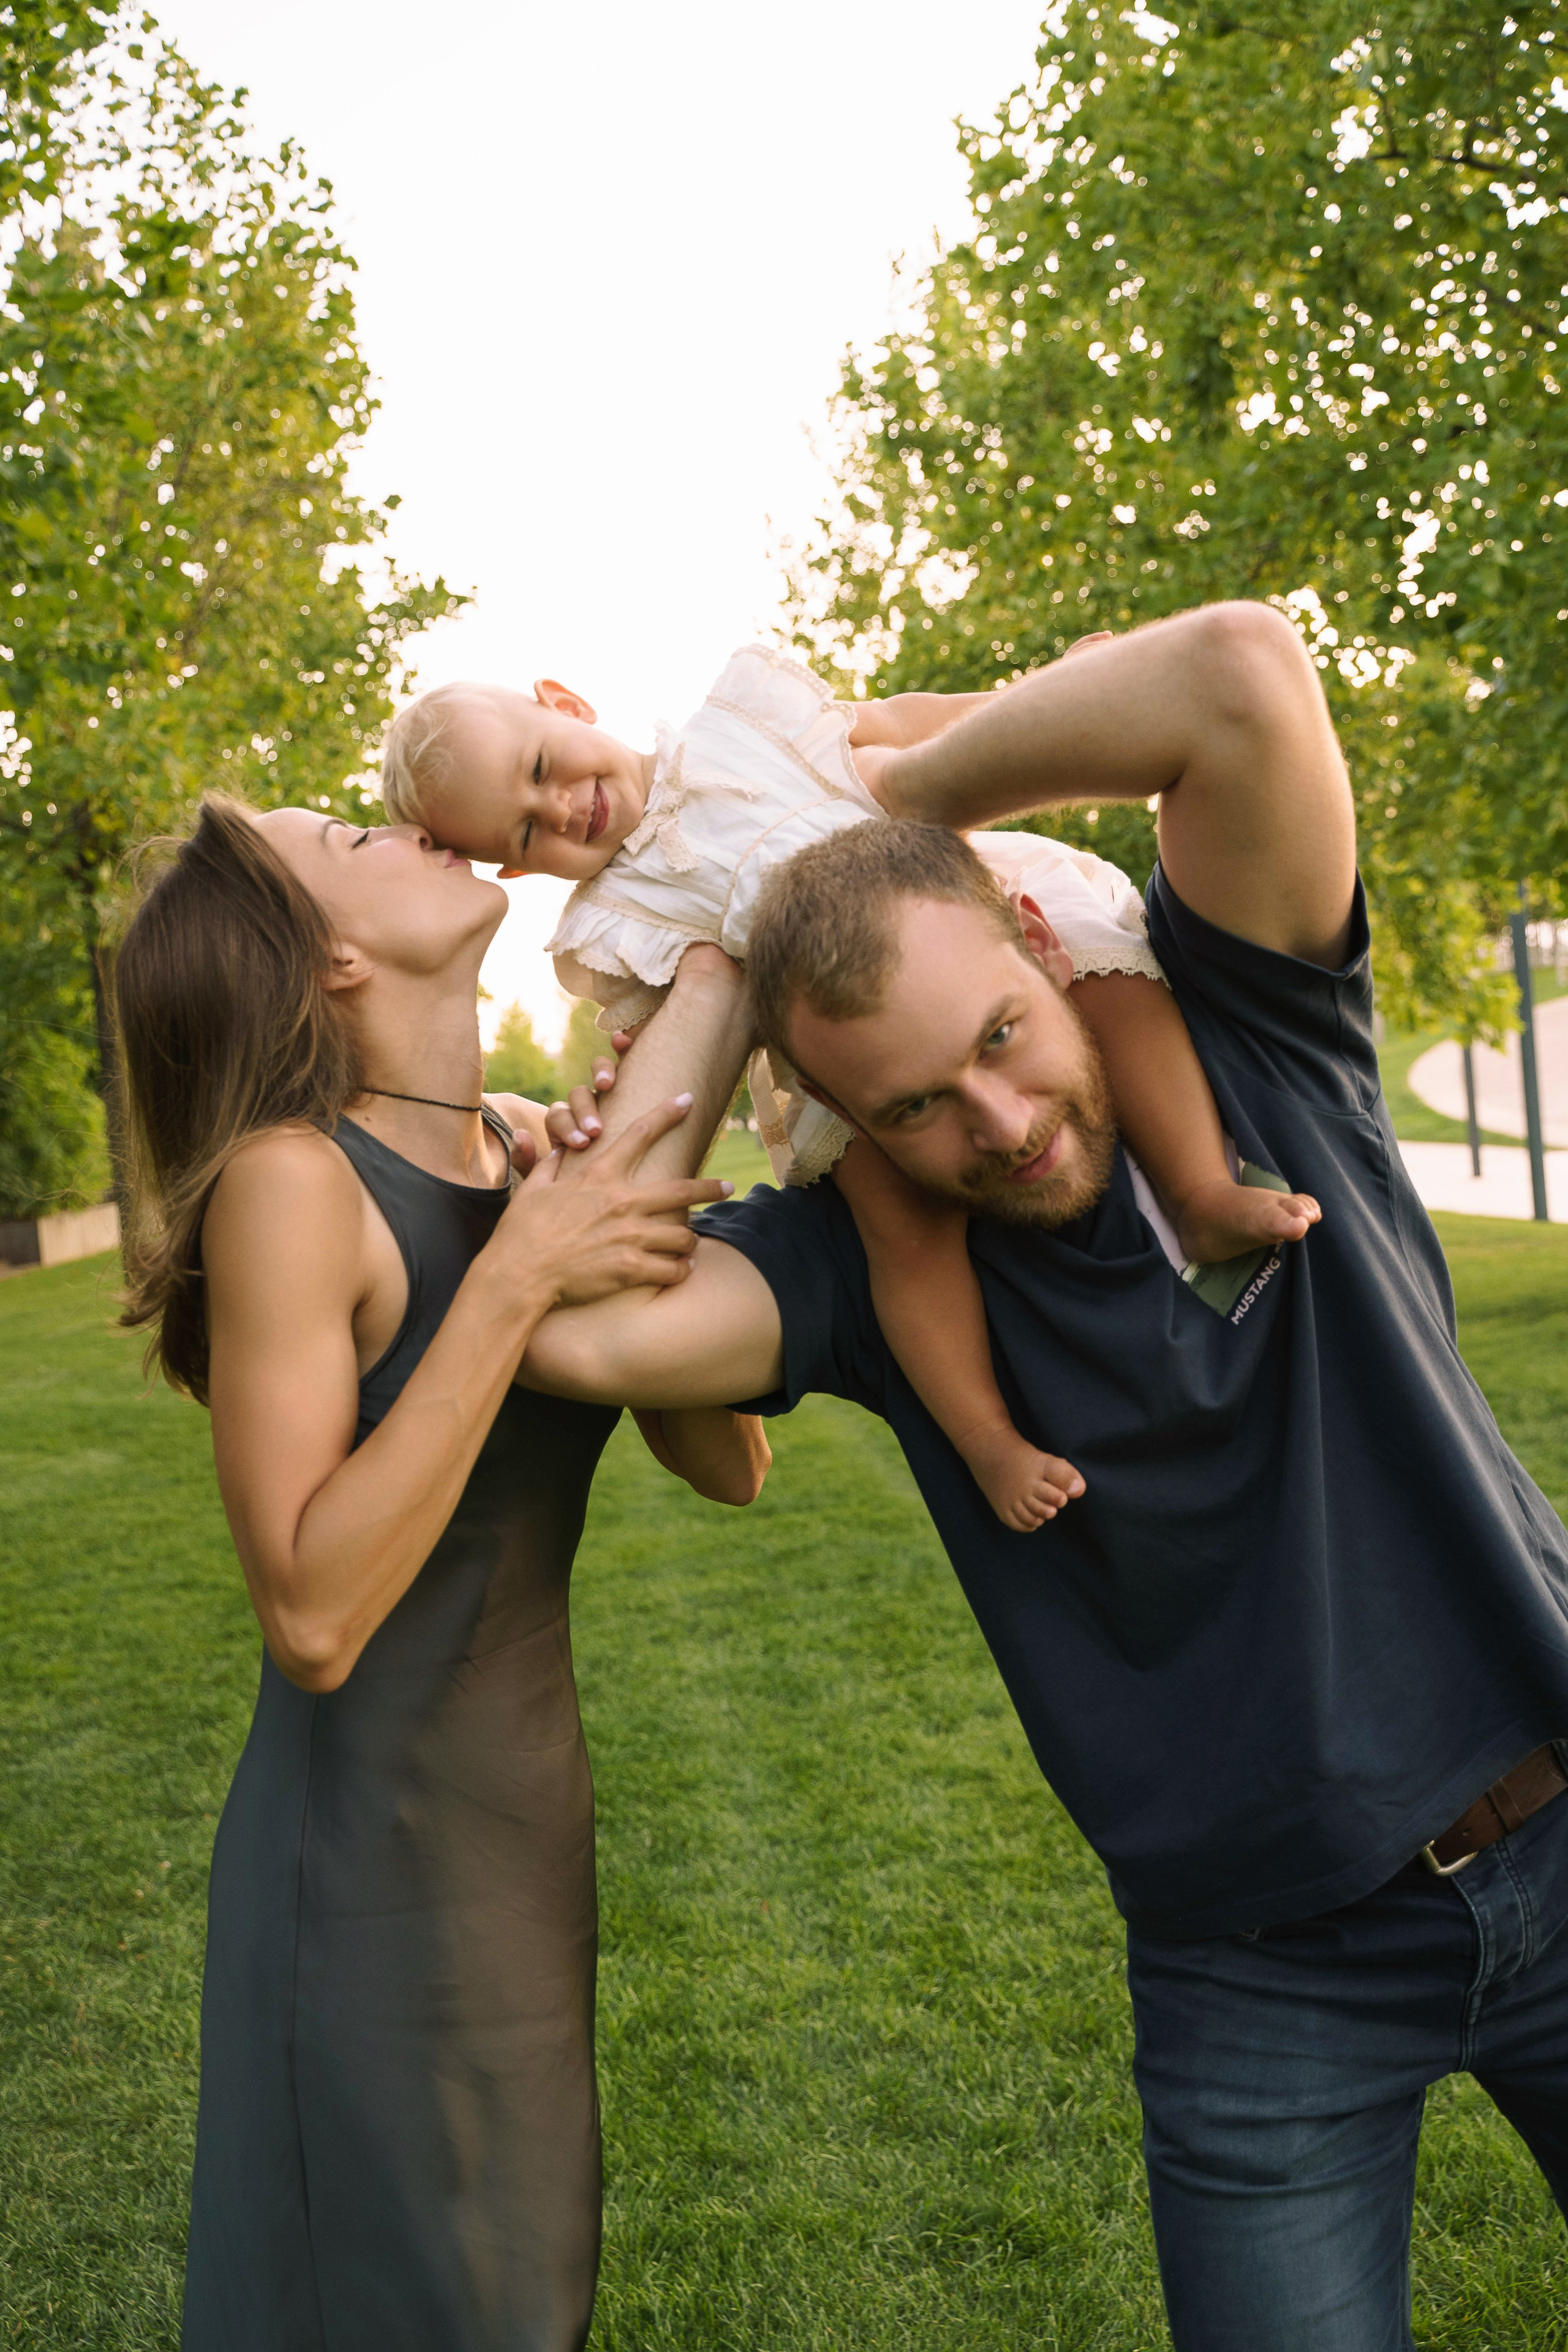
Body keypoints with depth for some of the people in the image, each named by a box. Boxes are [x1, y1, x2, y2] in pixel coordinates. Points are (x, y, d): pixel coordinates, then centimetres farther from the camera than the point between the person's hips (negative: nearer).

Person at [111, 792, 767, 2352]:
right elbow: (315, 1618, -26)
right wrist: (515, 1277, -28)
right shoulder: (296, 1179, -20)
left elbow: (727, 1466, 2)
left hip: (529, 1817, 7)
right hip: (374, 1858, -7)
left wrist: (647, 1209, -11)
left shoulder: (532, 1155, -1)